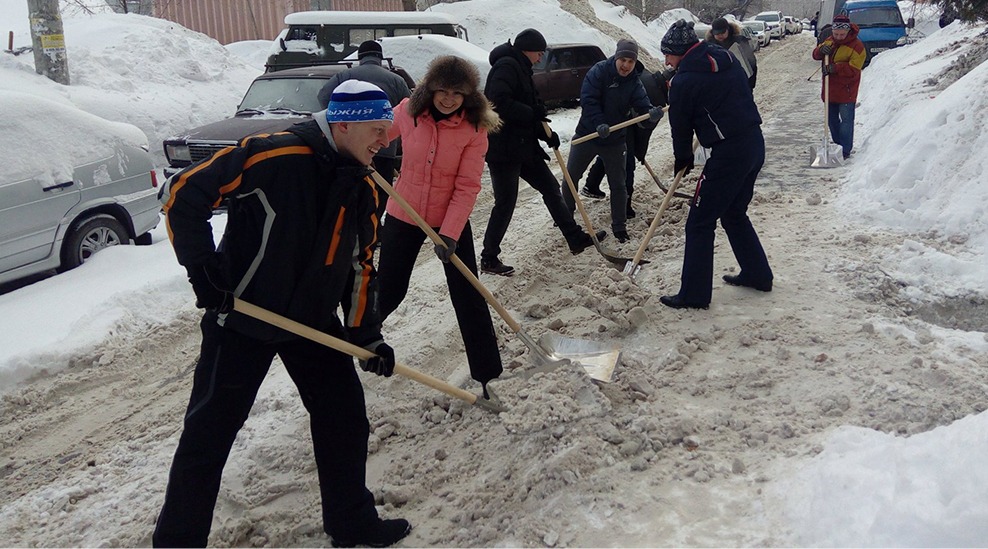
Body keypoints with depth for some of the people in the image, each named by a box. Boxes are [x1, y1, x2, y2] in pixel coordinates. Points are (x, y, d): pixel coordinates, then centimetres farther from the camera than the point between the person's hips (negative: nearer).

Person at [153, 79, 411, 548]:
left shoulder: (362, 186, 2)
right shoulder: (274, 156, -22)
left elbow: (360, 265, 10)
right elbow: (182, 193, -19)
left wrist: (367, 335, 3)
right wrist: (203, 271, -20)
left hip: (315, 320, 7)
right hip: (241, 318, -6)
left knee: (345, 415, 10)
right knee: (210, 431, 3)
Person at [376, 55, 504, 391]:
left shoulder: (474, 129, -14)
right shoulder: (408, 112, -10)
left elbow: (467, 186, -16)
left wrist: (450, 233, -22)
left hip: (452, 221, -1)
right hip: (403, 216, 2)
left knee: (468, 297, 0)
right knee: (388, 291, 10)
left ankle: (487, 373, 10)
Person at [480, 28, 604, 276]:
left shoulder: (521, 69, 20)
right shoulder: (506, 66, -12)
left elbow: (530, 111, 18)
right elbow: (499, 102, -27)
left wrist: (546, 134, 3)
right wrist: (532, 114, -19)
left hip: (523, 146, 10)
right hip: (503, 148, -10)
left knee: (551, 187, 14)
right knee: (505, 203, -5)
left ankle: (576, 238, 25)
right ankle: (489, 259, 7)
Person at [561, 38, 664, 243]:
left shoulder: (634, 83, -6)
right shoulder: (599, 71, -14)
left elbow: (642, 105, -17)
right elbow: (588, 99, -22)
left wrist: (652, 114, -41)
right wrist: (599, 123, -34)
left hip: (615, 140, 1)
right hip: (587, 134, -1)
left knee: (618, 185, 3)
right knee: (571, 177, 12)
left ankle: (619, 226, 16)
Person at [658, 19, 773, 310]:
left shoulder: (683, 82, -11)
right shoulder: (727, 58, 9)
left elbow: (680, 127, -1)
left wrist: (683, 160, 18)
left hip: (728, 154, -8)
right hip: (755, 144, 9)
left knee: (700, 223, 1)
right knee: (735, 214, 25)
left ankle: (694, 294, 5)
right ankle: (757, 274, 35)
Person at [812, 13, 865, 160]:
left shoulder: (857, 46, -14)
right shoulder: (830, 41, 7)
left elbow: (853, 69, -21)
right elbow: (816, 54, 5)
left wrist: (834, 68, -30)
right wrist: (821, 50, -18)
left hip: (846, 91, -7)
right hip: (830, 90, 7)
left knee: (846, 120, -3)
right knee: (832, 119, 16)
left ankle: (845, 150, 2)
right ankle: (837, 145, 30)